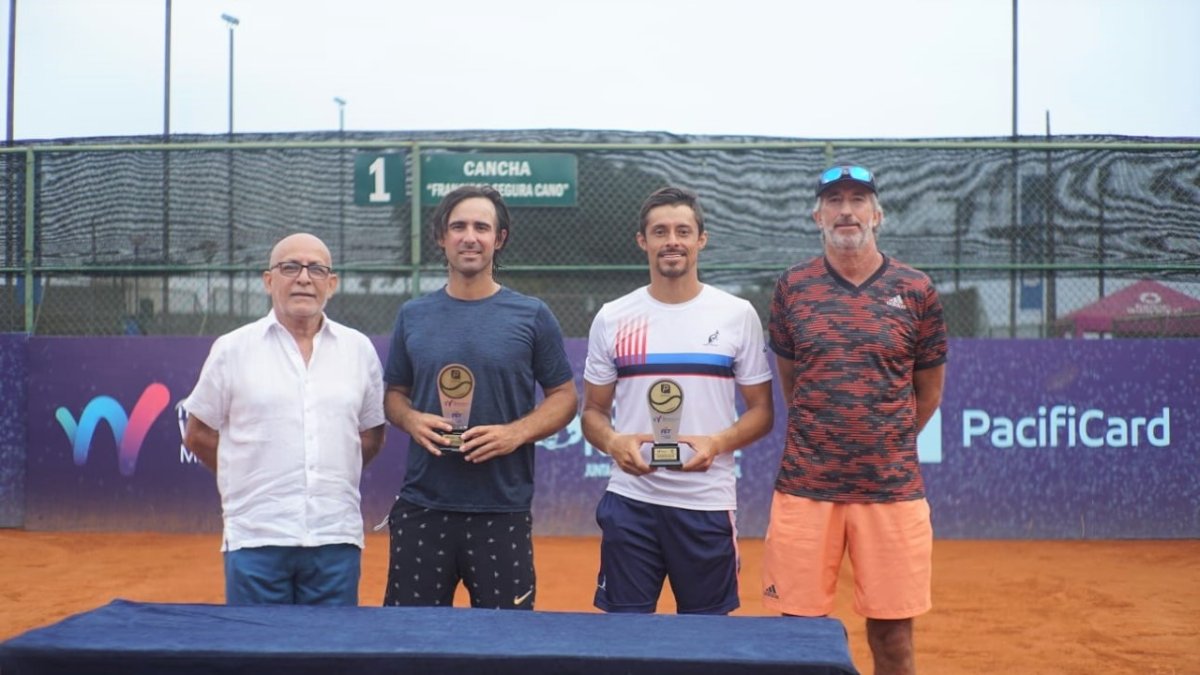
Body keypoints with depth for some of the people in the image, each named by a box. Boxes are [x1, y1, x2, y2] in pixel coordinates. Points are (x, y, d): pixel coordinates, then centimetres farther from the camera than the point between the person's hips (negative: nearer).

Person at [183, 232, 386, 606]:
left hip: (337, 537, 2)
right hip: (255, 537, -2)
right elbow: (197, 436, 8)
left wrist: (329, 480, 8)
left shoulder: (359, 349, 8)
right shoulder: (232, 349, 3)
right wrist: (258, 477, 9)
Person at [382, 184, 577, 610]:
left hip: (503, 512, -2)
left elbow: (564, 396, 5)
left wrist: (516, 432, -13)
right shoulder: (413, 316, 9)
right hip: (422, 509, 2)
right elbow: (393, 394, 16)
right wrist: (412, 420, -6)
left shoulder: (533, 316, 2)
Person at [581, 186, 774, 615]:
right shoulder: (612, 318, 5)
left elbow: (761, 412, 5)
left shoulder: (737, 315, 2)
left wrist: (717, 443, -14)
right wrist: (614, 442, -12)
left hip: (708, 503, 0)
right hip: (630, 501, 1)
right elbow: (593, 411, 10)